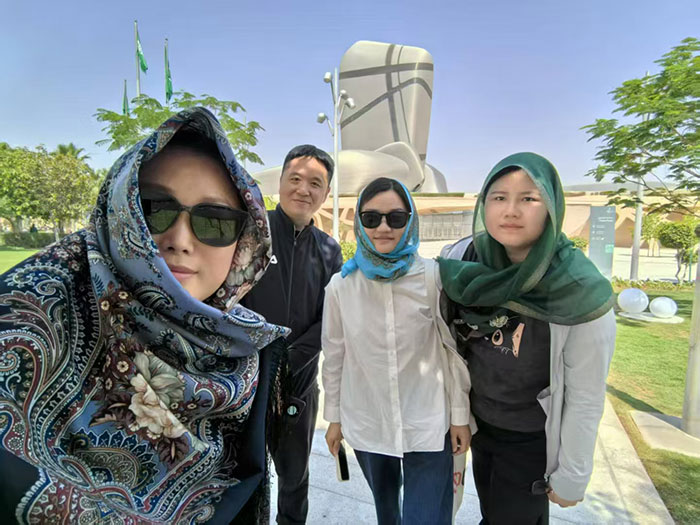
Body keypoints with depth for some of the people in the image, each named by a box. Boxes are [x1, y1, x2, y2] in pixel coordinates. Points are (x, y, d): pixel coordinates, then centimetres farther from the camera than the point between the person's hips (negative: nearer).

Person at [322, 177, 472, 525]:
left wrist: (460, 415, -1)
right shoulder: (341, 285, -10)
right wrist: (333, 416, 7)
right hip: (366, 425, 3)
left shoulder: (434, 278, -14)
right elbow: (334, 357, 0)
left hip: (428, 426, -2)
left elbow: (454, 351, -6)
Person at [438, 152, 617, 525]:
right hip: (479, 423, 4)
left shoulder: (580, 292, -26)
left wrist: (572, 476, -8)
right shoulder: (465, 260, -15)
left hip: (532, 440, -3)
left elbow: (586, 398, -17)